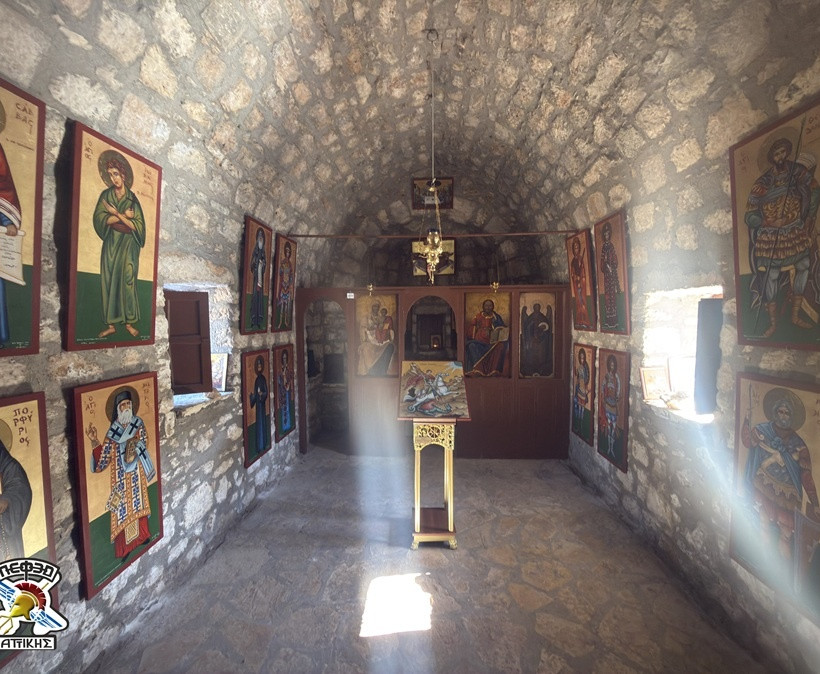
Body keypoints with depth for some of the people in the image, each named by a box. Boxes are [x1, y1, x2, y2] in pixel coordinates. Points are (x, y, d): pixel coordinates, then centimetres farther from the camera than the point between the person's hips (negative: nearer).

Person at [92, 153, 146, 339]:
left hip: (128, 246, -2)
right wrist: (124, 216, -12)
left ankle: (129, 322, 5)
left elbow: (138, 226, -8)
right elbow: (99, 219, -7)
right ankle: (111, 324, 6)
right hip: (110, 245, 2)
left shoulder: (132, 199, 1)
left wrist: (116, 214, -11)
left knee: (127, 282, -4)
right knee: (109, 282, 0)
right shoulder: (105, 195, 6)